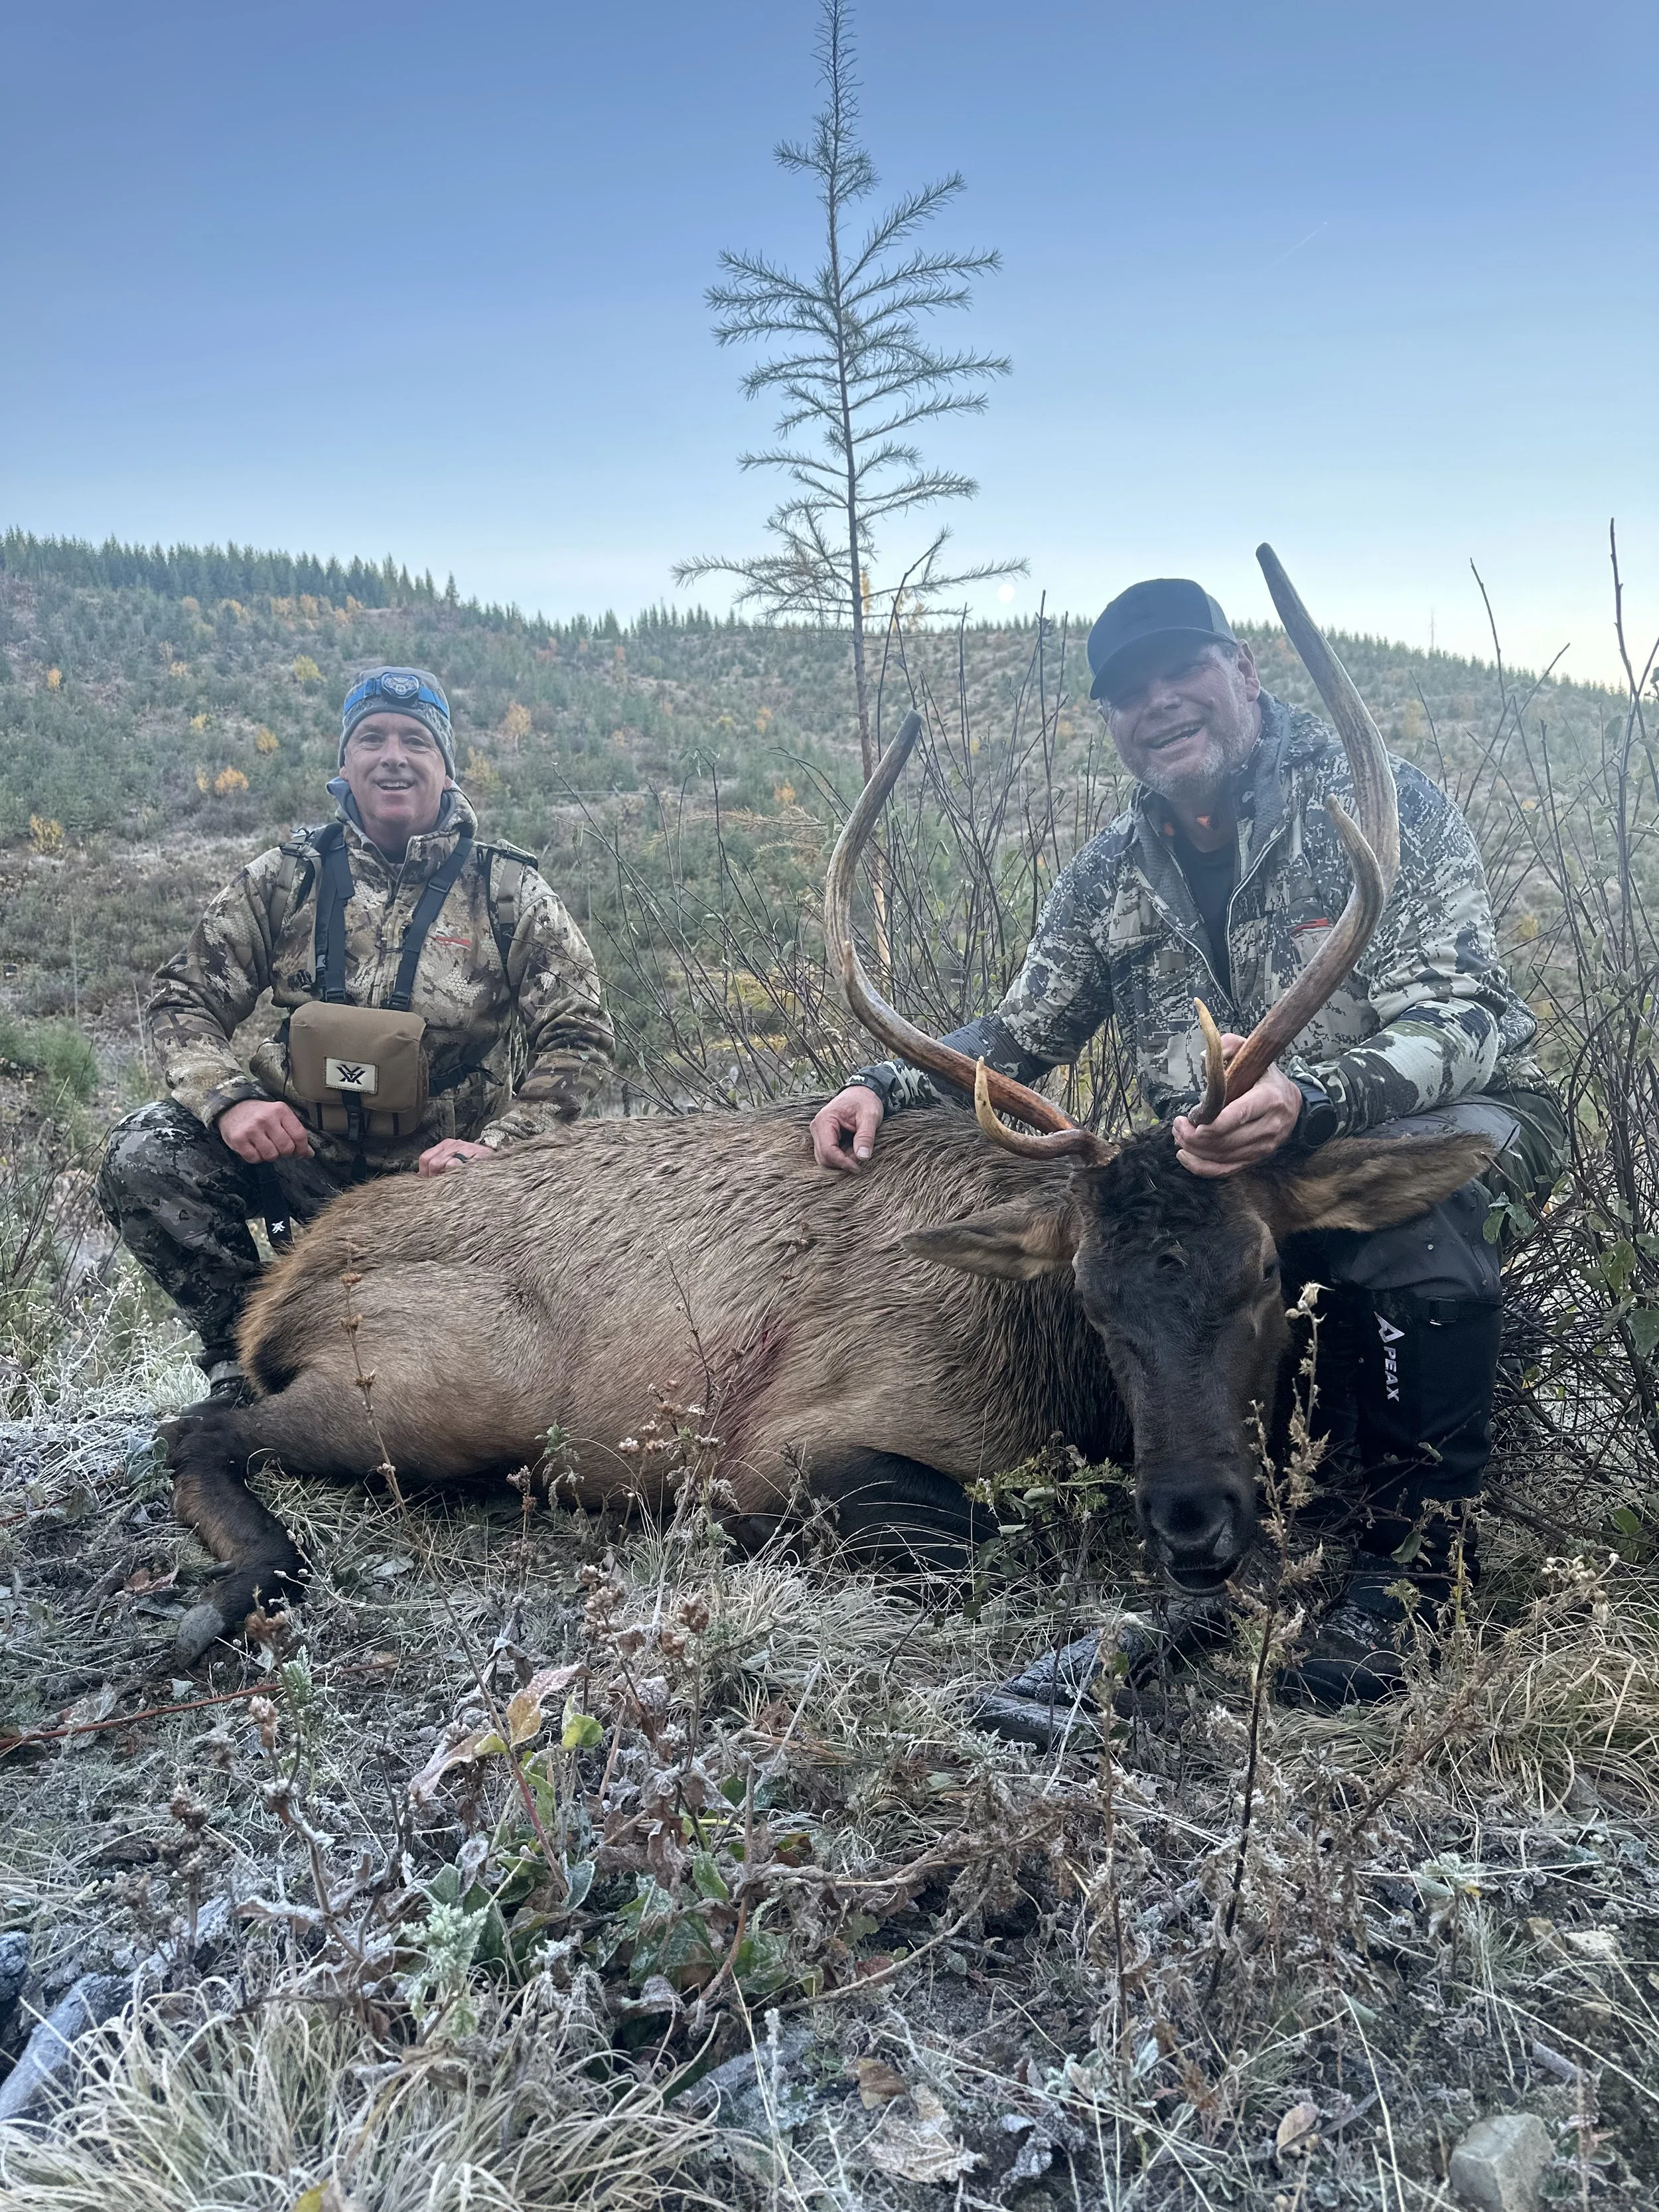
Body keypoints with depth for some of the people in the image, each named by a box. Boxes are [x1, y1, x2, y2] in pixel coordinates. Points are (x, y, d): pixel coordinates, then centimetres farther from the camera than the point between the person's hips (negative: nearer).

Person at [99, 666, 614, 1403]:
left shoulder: (508, 892, -3)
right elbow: (184, 999, 3)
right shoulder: (287, 877, 2)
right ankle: (242, 1346, -1)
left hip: (438, 1171, -1)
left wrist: (494, 1147, -20)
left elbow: (579, 1037, -6)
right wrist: (229, 1099, -18)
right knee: (143, 1159, -22)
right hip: (298, 1146, 2)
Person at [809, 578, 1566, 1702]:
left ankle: (1412, 1546, -22)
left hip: (1456, 1118, -5)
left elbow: (1457, 1019, -24)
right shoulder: (1111, 879, 2)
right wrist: (888, 1084, -10)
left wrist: (1310, 1100, -45)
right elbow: (1019, 1035, 10)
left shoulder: (1381, 804, -14)